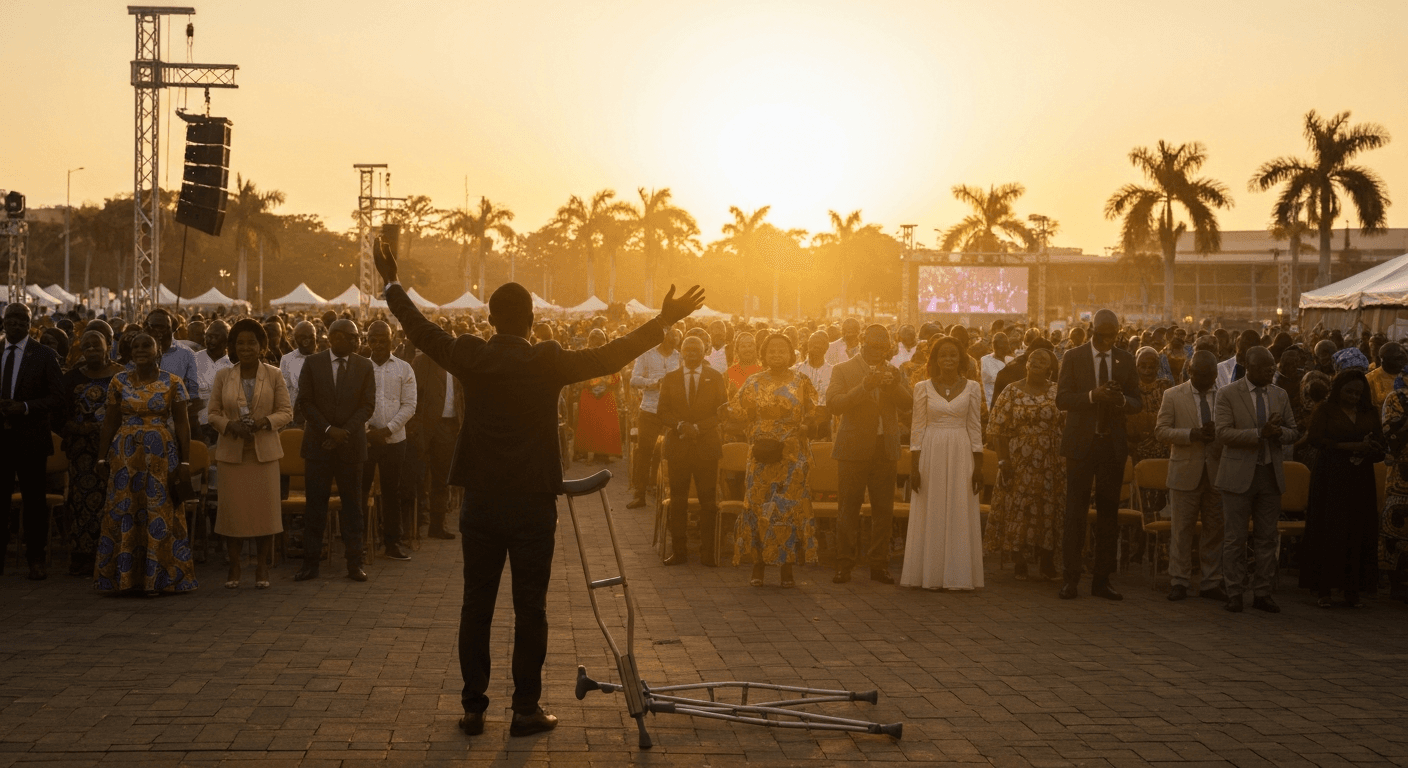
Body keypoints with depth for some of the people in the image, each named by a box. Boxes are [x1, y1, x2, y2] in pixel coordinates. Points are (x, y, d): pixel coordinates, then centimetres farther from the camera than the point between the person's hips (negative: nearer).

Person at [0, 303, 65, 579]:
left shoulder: (45, 355, 1)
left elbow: (58, 398, -4)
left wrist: (25, 407, -16)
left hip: (30, 439, -2)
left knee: (34, 502, 3)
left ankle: (36, 560, 11)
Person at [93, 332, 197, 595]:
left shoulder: (172, 383, -1)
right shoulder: (119, 381, 5)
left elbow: (182, 423, -2)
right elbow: (110, 421, 6)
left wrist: (185, 461, -8)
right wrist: (104, 456, 1)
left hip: (161, 454, -2)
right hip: (125, 454, 2)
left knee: (160, 513, 1)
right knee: (123, 513, 3)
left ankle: (155, 577, 10)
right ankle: (125, 575, 12)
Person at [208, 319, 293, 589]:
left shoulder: (273, 375, 4)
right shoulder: (223, 376, 6)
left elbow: (286, 412, 3)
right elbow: (213, 413, 8)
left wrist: (264, 421, -15)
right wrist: (230, 425, -12)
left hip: (264, 452, -1)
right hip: (231, 452, 1)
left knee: (265, 506, -1)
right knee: (232, 508, 0)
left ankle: (262, 567, 8)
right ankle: (234, 566, 11)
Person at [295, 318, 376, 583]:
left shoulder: (364, 366, 5)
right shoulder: (312, 364, 2)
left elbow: (368, 405, 1)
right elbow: (305, 402, -1)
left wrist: (345, 432, -10)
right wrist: (328, 429, -11)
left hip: (351, 445, 1)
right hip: (318, 443, -1)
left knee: (352, 504, 4)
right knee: (315, 504, 1)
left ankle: (354, 563, 9)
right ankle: (311, 563, 6)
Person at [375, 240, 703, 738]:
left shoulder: (470, 358, -2)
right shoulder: (548, 362, -10)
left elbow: (420, 329, 11)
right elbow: (611, 356, -10)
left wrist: (392, 284, 25)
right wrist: (664, 321, -4)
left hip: (480, 504, 2)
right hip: (533, 505, -2)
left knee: (476, 606, 10)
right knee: (530, 609, 5)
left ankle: (473, 708, 13)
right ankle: (526, 710, 8)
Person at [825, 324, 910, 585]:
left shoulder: (893, 372, 13)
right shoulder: (843, 370, 1)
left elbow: (908, 404, 3)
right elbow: (833, 404, -13)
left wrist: (894, 385, -16)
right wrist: (864, 386, -22)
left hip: (885, 450, 4)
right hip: (854, 449, -3)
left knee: (883, 510, 4)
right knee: (848, 509, 0)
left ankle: (879, 564, 12)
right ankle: (844, 565, 6)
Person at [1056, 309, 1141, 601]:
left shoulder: (1125, 360, 8)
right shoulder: (1073, 357, 0)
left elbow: (1138, 403, 7)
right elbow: (1061, 399, -6)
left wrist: (1122, 400, -16)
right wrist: (1092, 395, -22)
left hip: (1113, 445, 3)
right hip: (1080, 444, -3)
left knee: (1109, 513, 6)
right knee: (1075, 511, -2)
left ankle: (1102, 580, 12)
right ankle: (1071, 578, 4)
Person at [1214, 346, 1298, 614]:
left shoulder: (1280, 395, 11)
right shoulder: (1227, 394, -4)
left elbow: (1293, 432, 13)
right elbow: (1223, 433, -12)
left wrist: (1279, 432, -10)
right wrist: (1259, 433, -22)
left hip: (1270, 474, 4)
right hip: (1239, 475, -4)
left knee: (1266, 538, 7)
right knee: (1235, 538, 0)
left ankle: (1262, 594, 15)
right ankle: (1234, 594, 9)